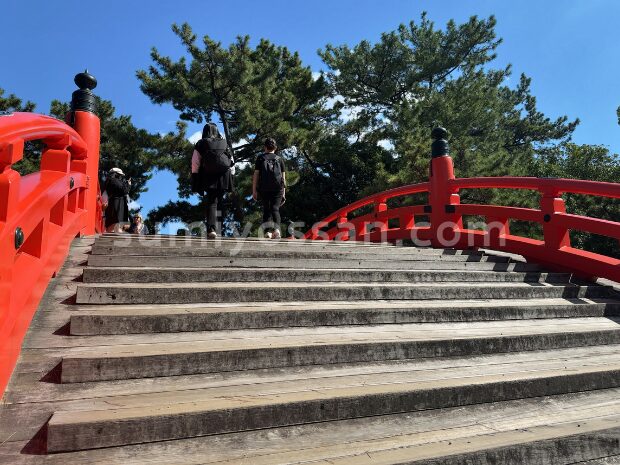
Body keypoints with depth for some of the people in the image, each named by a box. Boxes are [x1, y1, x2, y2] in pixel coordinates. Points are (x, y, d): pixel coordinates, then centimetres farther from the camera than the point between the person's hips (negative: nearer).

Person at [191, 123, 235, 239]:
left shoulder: (201, 144, 4)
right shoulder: (224, 144, 12)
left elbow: (195, 164, 0)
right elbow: (232, 162, 10)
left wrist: (195, 182, 2)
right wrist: (230, 176, 14)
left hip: (209, 178, -2)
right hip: (223, 177, 2)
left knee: (211, 203, -1)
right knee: (219, 202, 10)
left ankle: (211, 229, -18)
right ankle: (218, 230, 11)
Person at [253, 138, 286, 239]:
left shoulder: (260, 158, 11)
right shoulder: (279, 159, 15)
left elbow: (256, 175, 4)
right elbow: (283, 177, 11)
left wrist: (254, 191, 5)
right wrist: (284, 192, 14)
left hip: (263, 188, 0)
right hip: (277, 187, 1)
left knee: (266, 209, 8)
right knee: (275, 209, -2)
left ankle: (268, 231, -3)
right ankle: (276, 228, -24)